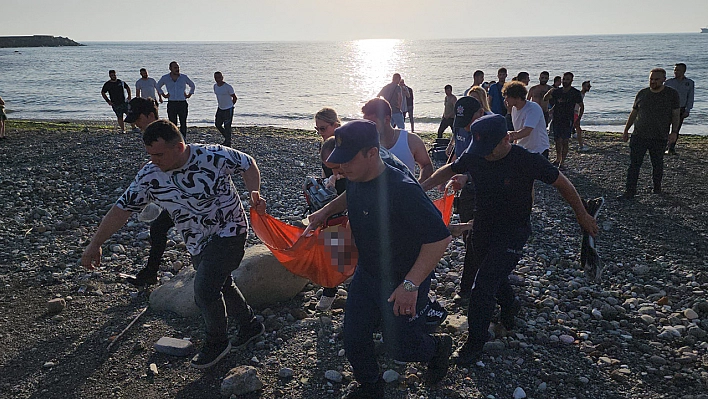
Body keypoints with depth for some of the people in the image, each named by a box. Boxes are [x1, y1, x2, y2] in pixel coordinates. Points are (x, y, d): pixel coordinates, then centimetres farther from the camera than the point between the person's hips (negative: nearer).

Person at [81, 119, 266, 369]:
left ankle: (217, 343, 9)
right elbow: (122, 208, -5)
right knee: (221, 287, 19)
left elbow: (247, 164, -5)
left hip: (229, 232, -6)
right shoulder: (149, 176, -10)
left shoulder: (214, 156, -21)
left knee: (204, 290, -17)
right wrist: (95, 245, -3)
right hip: (197, 244, 6)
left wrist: (254, 193, -21)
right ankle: (250, 325, 44)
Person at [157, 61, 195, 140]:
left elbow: (192, 85, 20)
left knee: (183, 124, 0)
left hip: (182, 103, 0)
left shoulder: (184, 77, 2)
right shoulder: (165, 78, 3)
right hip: (171, 104, 0)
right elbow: (158, 86, 23)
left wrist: (189, 94, 10)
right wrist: (163, 94, 11)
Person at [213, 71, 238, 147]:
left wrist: (230, 105, 1)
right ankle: (227, 139, 30)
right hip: (220, 108, 8)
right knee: (217, 124, 13)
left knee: (227, 126, -6)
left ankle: (228, 143, 6)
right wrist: (220, 105, 16)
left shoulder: (228, 87, -18)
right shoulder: (215, 86, 3)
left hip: (228, 109, -8)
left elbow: (235, 98, -9)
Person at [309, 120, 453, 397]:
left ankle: (438, 348, 43)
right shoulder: (355, 180, -7)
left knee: (398, 346, 10)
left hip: (401, 284, -7)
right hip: (365, 275, 7)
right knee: (354, 340, 14)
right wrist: (327, 209, 8)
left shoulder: (403, 190, -33)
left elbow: (439, 237, -33)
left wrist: (411, 284, -32)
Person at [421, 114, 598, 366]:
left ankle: (475, 343, 3)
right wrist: (422, 187, -6)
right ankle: (509, 305, 55)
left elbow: (562, 184, -8)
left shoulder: (527, 161, -22)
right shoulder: (474, 157, -10)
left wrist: (582, 215, 1)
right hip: (482, 228, 6)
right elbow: (449, 170, 8)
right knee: (491, 276, 23)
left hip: (512, 231, -5)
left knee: (482, 286, -14)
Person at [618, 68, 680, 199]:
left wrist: (674, 132, -10)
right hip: (639, 136, 1)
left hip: (659, 138, -1)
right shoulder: (642, 93, 8)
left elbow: (676, 115, 1)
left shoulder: (672, 94, 1)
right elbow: (633, 113, 15)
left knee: (657, 165, 10)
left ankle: (657, 189, 27)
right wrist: (626, 130, 14)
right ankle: (630, 191, -1)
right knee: (634, 164, -4)